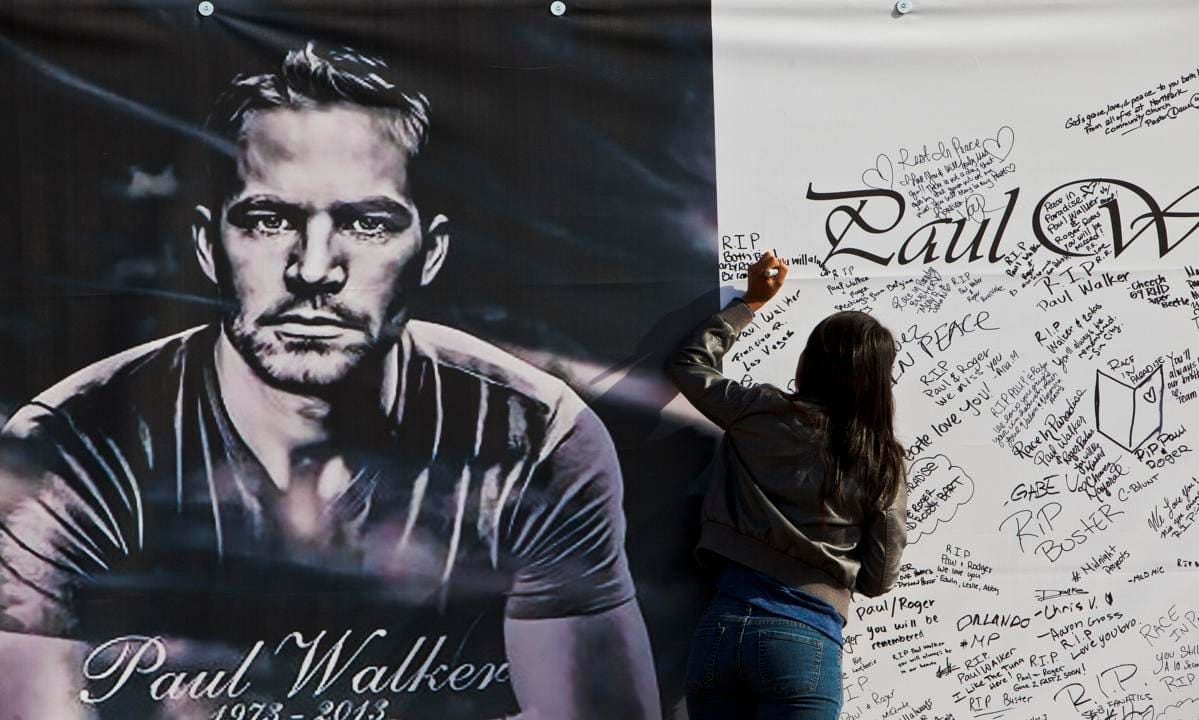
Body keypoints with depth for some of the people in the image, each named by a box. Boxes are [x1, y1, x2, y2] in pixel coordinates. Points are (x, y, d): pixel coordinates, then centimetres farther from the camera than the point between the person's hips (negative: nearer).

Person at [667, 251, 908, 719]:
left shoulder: (765, 414, 3)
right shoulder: (883, 463, 2)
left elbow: (689, 364, 20)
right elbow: (878, 580, 5)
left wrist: (751, 301, 25)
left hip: (722, 626, 2)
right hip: (804, 641, -2)